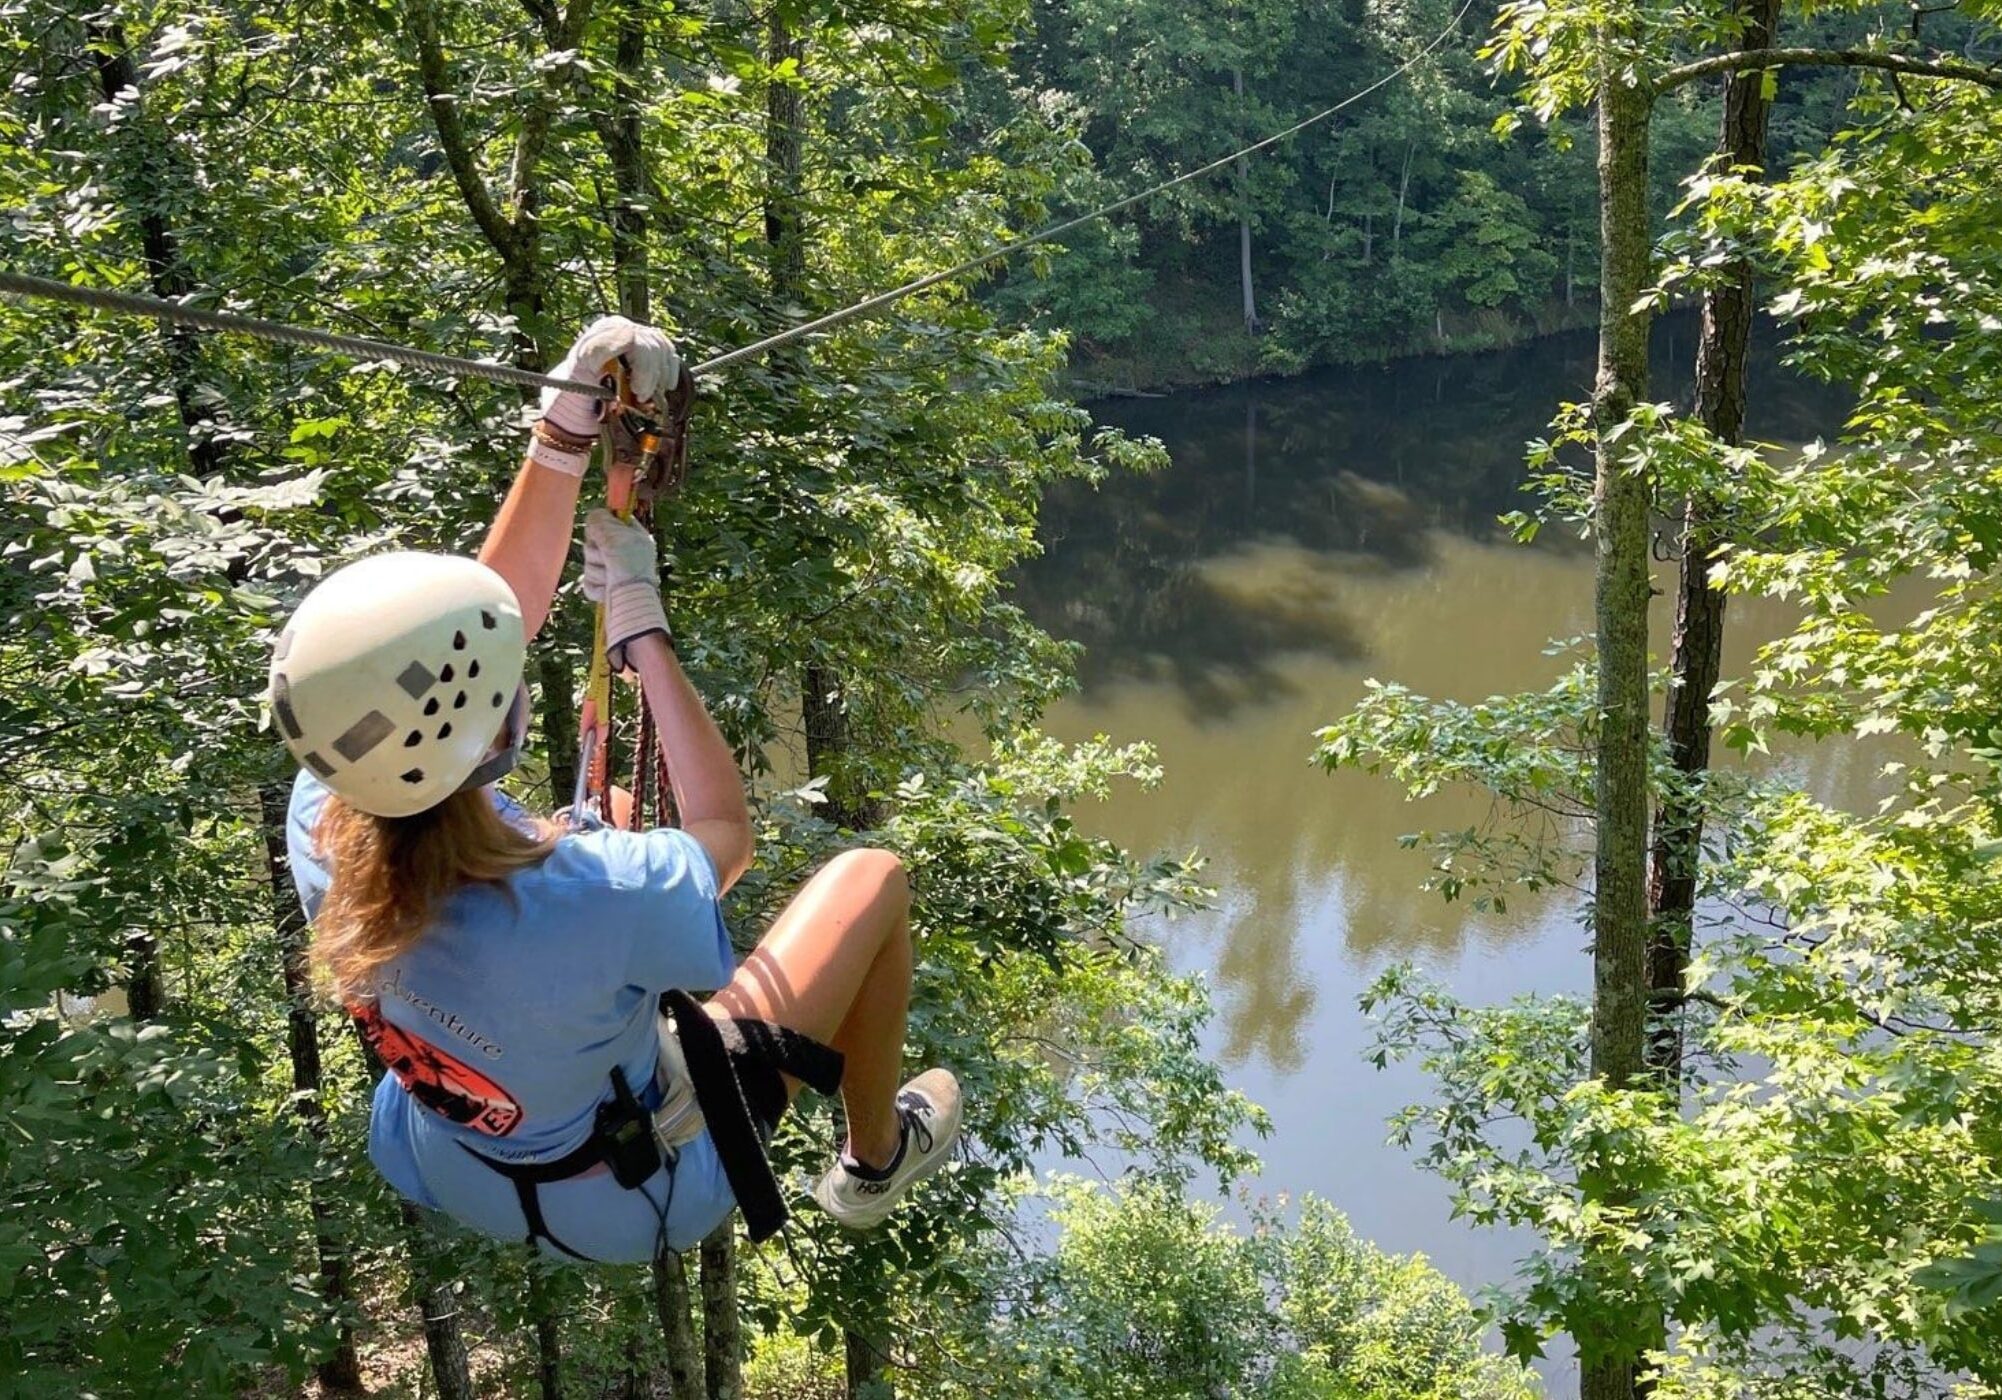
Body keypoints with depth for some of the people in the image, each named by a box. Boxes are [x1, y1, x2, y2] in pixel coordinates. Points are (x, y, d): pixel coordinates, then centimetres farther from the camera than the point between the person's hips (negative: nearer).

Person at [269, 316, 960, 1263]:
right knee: (871, 878, 5)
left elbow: (482, 618, -14)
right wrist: (641, 623, -18)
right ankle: (874, 1166, 29)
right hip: (636, 1203, -5)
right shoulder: (593, 904, -45)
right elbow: (726, 830, -21)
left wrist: (565, 426, -19)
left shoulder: (324, 815, -28)